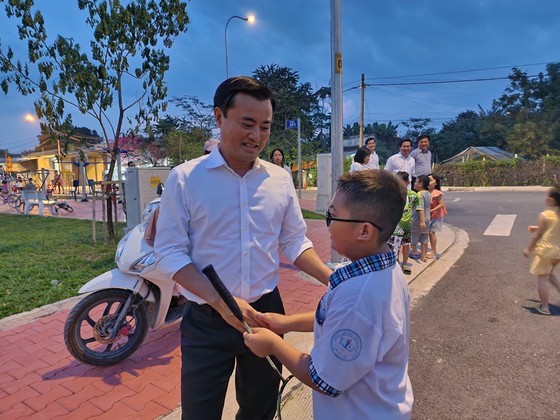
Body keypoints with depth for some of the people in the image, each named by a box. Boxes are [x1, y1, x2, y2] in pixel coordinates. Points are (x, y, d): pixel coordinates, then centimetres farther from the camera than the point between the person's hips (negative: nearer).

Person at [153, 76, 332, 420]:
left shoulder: (280, 180, -1)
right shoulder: (185, 179, -10)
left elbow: (295, 242, 4)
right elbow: (170, 253, -11)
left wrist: (332, 280, -11)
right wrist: (222, 302, -21)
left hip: (267, 312, 3)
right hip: (206, 322, -2)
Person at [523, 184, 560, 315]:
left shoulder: (544, 215, -16)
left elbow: (538, 235, -13)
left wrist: (528, 248, -3)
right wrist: (538, 228, 22)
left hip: (545, 251, -7)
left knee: (542, 278, 3)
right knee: (549, 275, 27)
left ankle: (544, 307, 10)